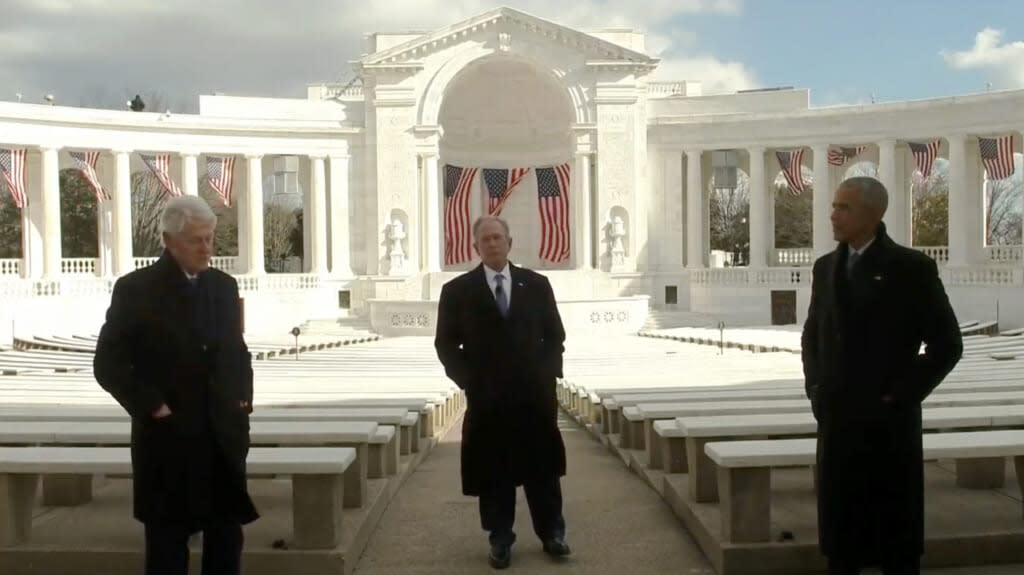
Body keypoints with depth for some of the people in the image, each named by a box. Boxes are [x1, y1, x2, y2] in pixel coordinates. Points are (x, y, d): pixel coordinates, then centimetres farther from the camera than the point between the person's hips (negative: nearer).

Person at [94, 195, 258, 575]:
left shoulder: (224, 285, 8)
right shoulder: (136, 289, -8)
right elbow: (108, 363, -9)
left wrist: (244, 397, 4)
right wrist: (152, 407, -13)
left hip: (224, 437, 5)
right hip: (168, 438, -5)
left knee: (227, 538, 13)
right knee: (168, 543, 7)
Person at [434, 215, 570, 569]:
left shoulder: (536, 284, 6)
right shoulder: (457, 291, 0)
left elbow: (555, 335, 10)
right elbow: (445, 344, 2)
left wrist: (548, 373, -1)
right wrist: (468, 380, -7)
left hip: (535, 393, 1)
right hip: (486, 397, -1)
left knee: (543, 468, 9)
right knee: (493, 473, 6)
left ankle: (552, 534, 23)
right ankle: (500, 540, 18)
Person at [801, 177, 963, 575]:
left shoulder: (911, 267, -7)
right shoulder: (826, 267, 9)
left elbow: (946, 344, -6)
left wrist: (901, 395, -10)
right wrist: (815, 387, 7)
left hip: (888, 419, -5)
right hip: (836, 418, 5)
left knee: (896, 528, 5)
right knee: (839, 522, 11)